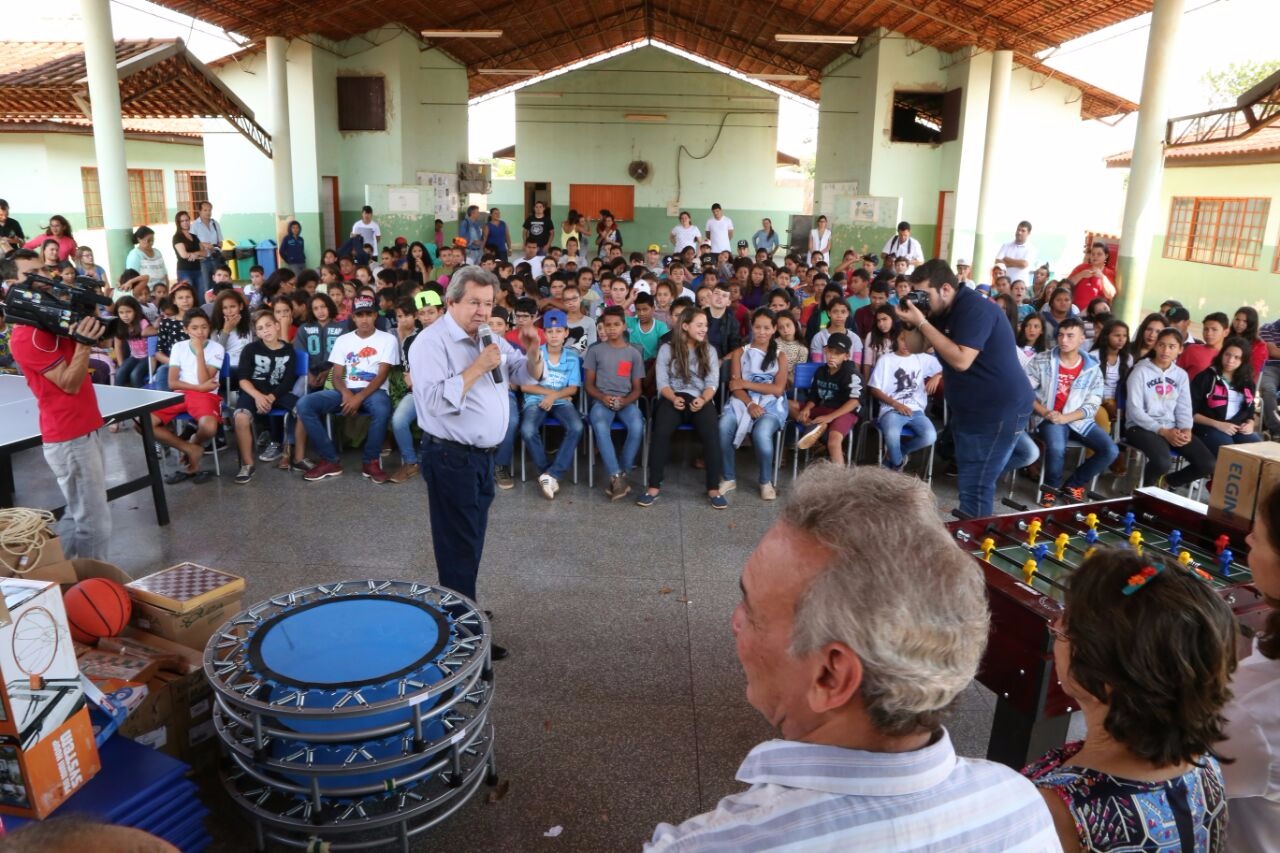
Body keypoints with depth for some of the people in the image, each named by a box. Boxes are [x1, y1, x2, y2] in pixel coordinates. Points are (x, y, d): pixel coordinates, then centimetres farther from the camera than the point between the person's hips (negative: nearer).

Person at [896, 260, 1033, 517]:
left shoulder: (974, 308, -21)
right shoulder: (945, 312, 9)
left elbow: (961, 360, -31)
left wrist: (921, 323, -28)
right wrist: (911, 321, -7)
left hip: (1000, 410, -10)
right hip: (971, 408, 10)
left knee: (974, 485, -9)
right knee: (968, 481, 16)